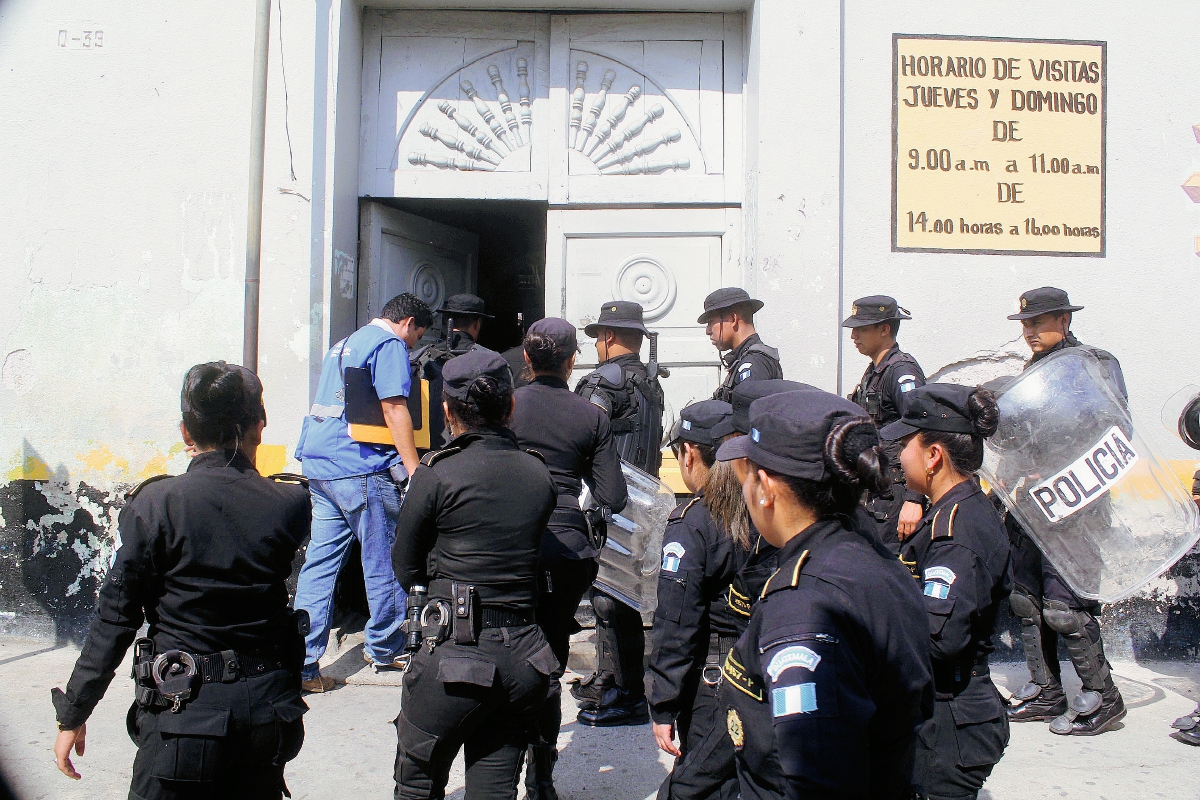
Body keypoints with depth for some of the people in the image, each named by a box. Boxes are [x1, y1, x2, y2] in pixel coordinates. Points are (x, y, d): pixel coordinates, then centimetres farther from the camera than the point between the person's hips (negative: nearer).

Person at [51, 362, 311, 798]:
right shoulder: (289, 504, -5)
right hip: (268, 709, 3)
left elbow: (116, 617, -8)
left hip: (186, 713, -3)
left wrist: (73, 713, 2)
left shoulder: (155, 504, -11)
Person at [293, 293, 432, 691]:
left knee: (319, 561, 5)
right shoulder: (389, 344, -4)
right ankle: (384, 648, 19)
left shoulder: (343, 344, 24)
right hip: (361, 467, -8)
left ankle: (301, 662, 3)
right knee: (383, 561, 6)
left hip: (319, 464, 8)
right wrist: (414, 470, -15)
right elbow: (394, 408, -13)